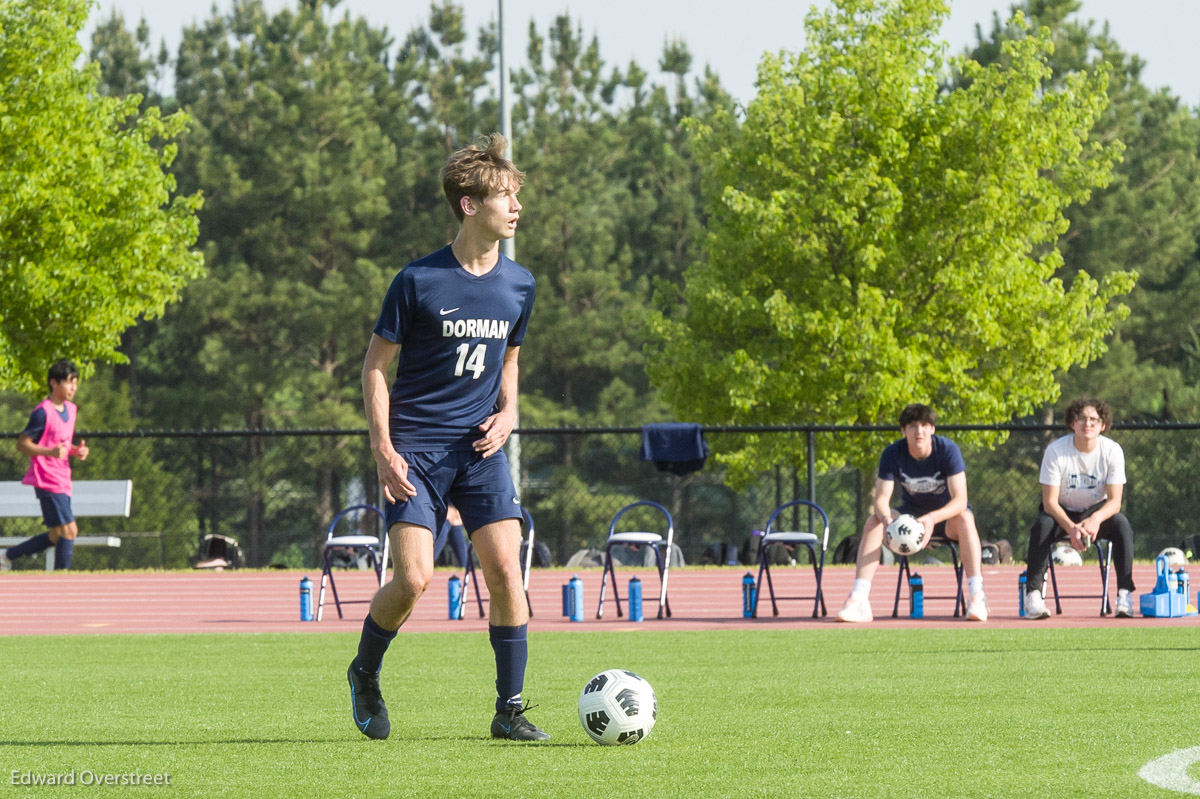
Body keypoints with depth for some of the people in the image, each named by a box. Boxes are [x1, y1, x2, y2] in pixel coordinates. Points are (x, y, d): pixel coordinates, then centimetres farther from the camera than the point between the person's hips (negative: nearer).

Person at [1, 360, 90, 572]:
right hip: (47, 480, -9)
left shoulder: (70, 410, 13)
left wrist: (77, 451, 3)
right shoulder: (43, 412, -13)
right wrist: (50, 451, -27)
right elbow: (22, 444, -13)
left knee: (56, 536, 11)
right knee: (68, 530, -14)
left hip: (63, 481, 9)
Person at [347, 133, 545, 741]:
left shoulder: (518, 284, 6)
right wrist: (383, 450, -11)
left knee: (505, 569, -8)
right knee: (414, 579, -14)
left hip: (480, 447, 4)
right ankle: (364, 673, 15)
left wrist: (506, 413, 3)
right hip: (416, 447, -4)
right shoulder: (419, 281, -9)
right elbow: (375, 365, -2)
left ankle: (510, 710, 2)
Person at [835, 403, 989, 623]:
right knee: (873, 522, -24)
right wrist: (887, 519, -44)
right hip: (911, 513, 2)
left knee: (965, 519, -37)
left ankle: (976, 597, -42)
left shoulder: (948, 450, -22)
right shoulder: (892, 454, -15)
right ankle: (858, 601, -31)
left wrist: (932, 518, -47)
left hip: (946, 514, -2)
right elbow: (881, 499, -19)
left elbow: (960, 500, -27)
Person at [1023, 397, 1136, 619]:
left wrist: (1095, 519, -41)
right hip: (1063, 513, -1)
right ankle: (1033, 596, -34)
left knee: (1121, 524, -30)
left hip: (1098, 510, 1)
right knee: (1042, 524, -33)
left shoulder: (1112, 451, -14)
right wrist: (1071, 528, -38)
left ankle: (1125, 595, -28)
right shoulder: (1056, 451, -17)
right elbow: (1050, 501, -19)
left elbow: (1114, 500, -18)